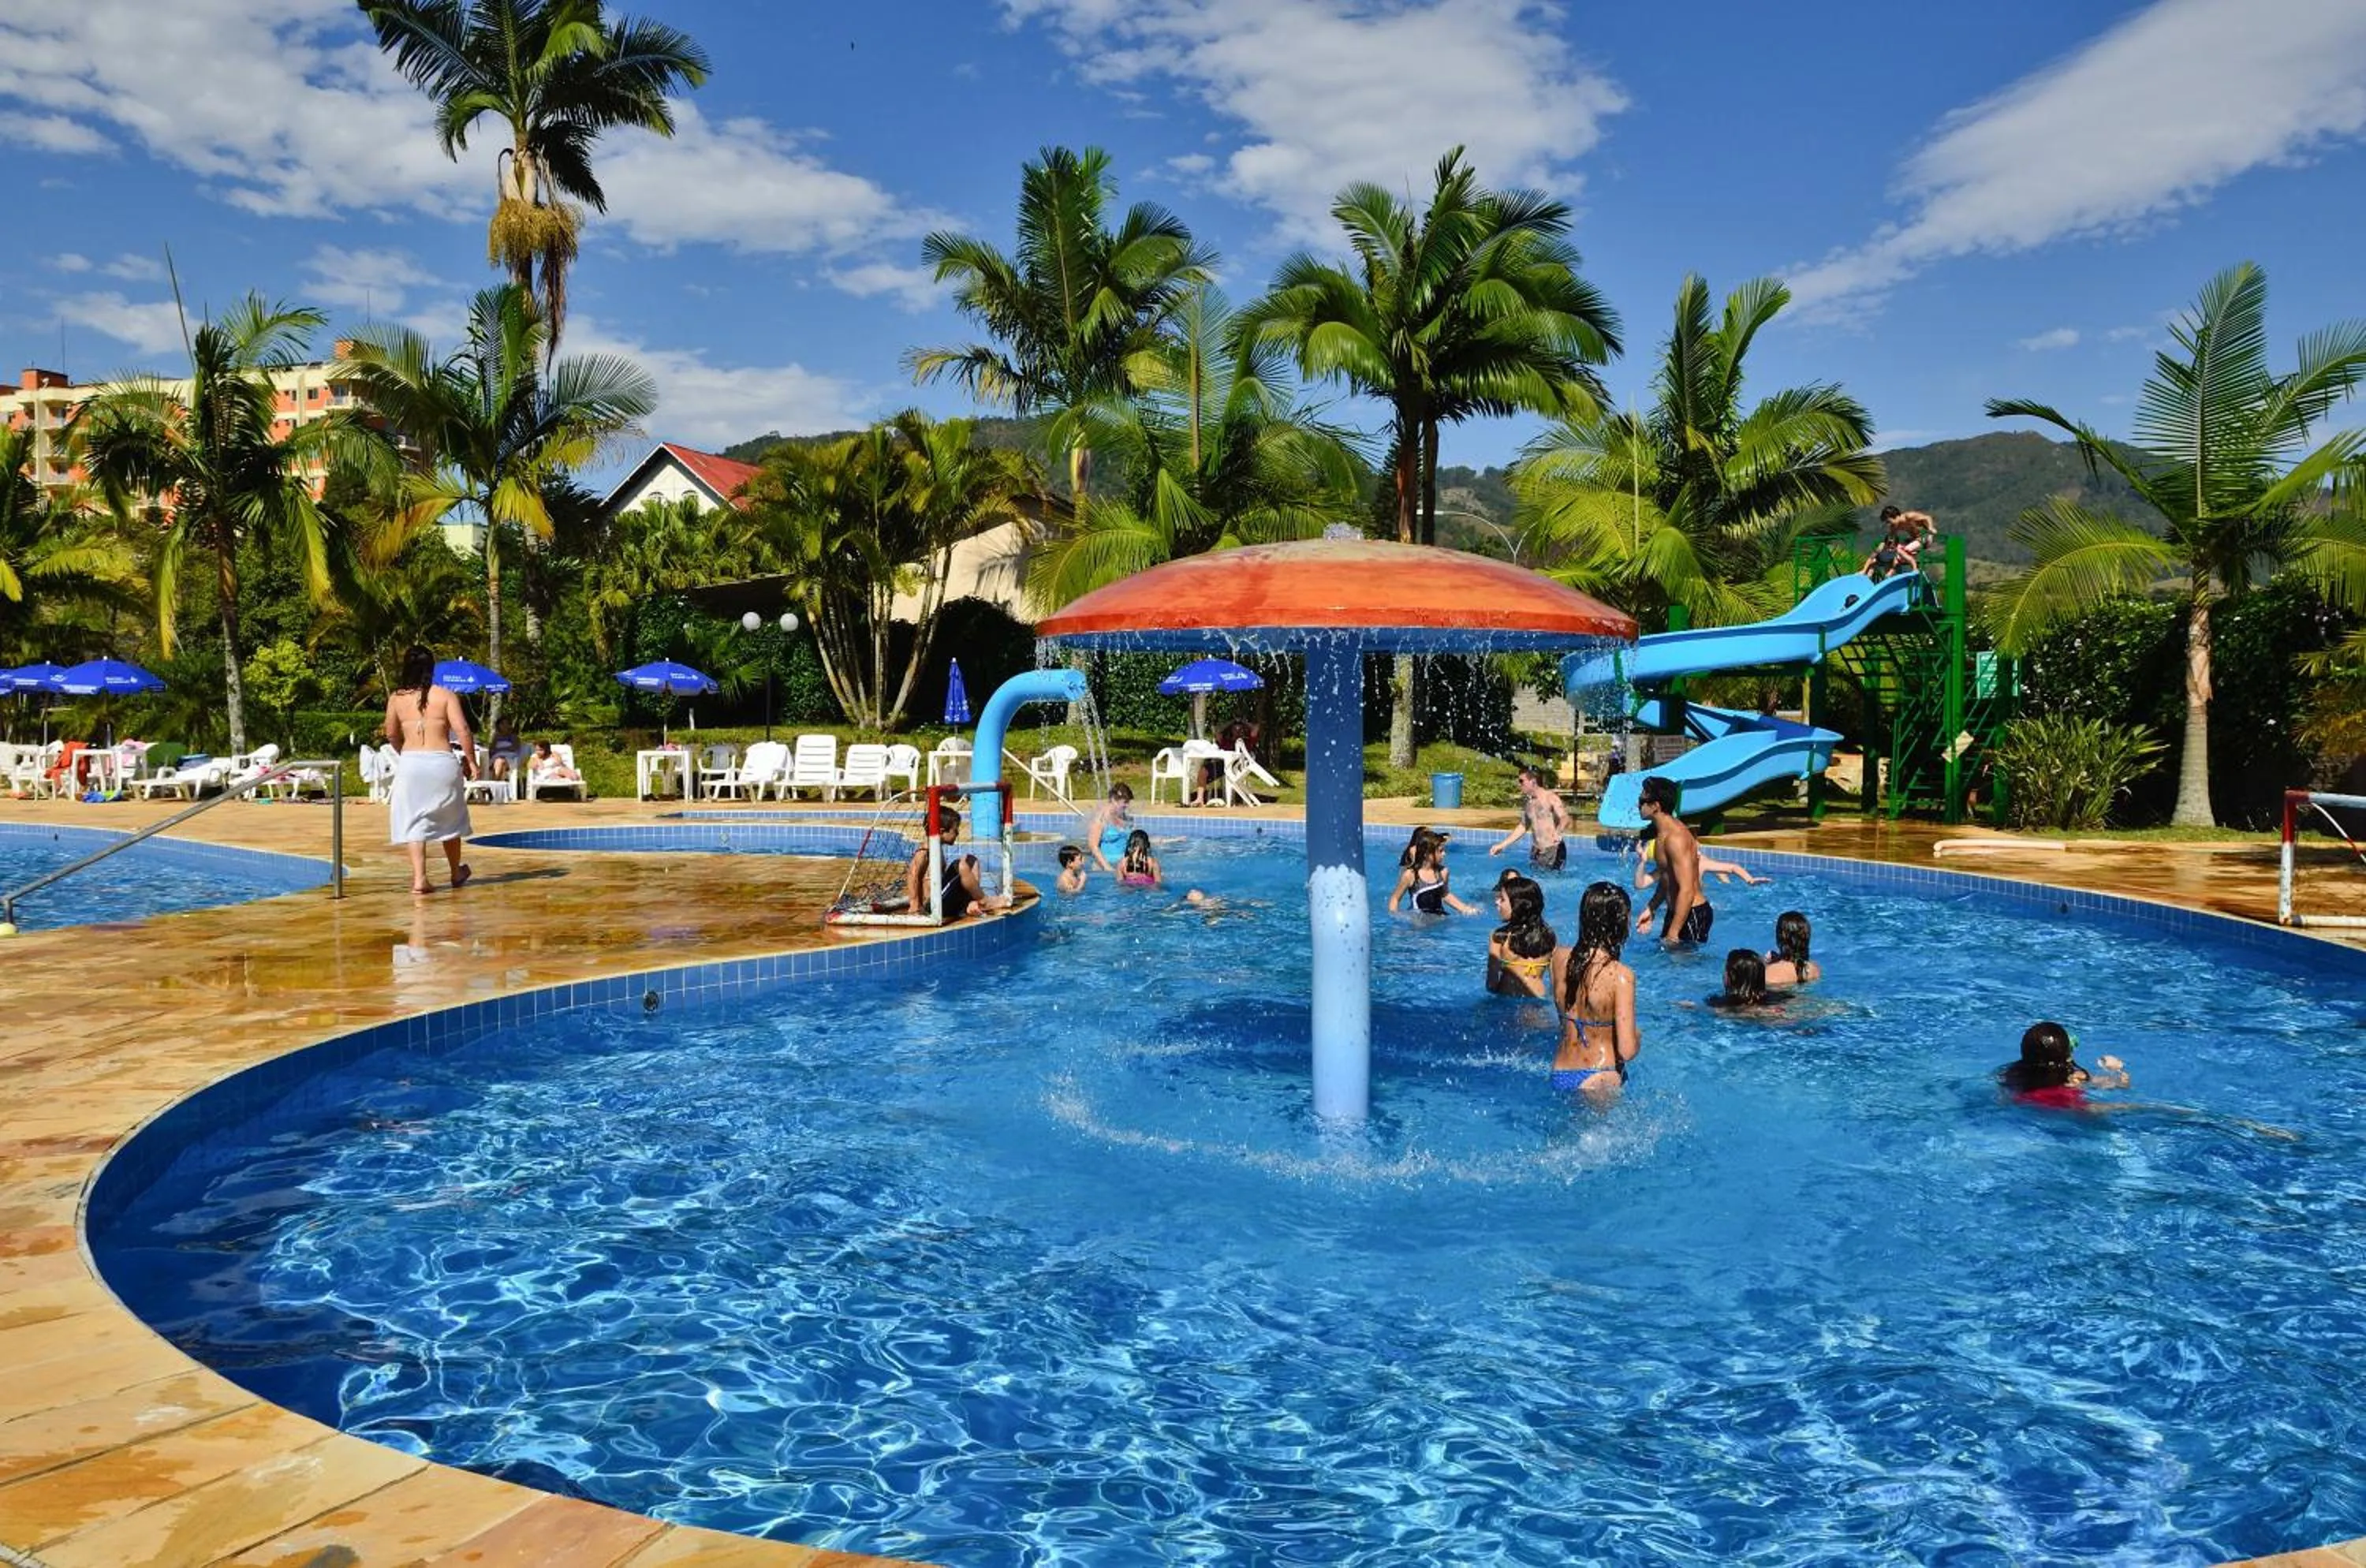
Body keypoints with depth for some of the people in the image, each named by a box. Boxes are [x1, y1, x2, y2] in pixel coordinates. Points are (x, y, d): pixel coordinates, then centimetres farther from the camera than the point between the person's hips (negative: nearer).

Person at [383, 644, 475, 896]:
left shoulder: (396, 698, 4)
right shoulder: (445, 696, -2)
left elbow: (391, 735, 15)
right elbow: (462, 731, -9)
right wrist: (471, 761, 0)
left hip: (410, 763, 1)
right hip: (442, 761, 0)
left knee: (413, 821, 5)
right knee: (448, 818, 16)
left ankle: (419, 878, -6)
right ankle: (456, 873, 31)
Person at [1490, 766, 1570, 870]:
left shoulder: (1551, 798, -10)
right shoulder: (1527, 802, 9)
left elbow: (1565, 819, -23)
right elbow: (1523, 826, 21)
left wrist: (1558, 833, -45)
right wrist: (1502, 845, 18)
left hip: (1554, 849, -6)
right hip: (1536, 850, 6)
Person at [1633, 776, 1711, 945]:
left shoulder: (1676, 838, -23)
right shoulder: (1664, 832, 9)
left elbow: (1687, 891, -28)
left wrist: (1672, 934, -27)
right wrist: (1651, 909, 22)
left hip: (1692, 915, -10)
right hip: (1677, 911, 10)